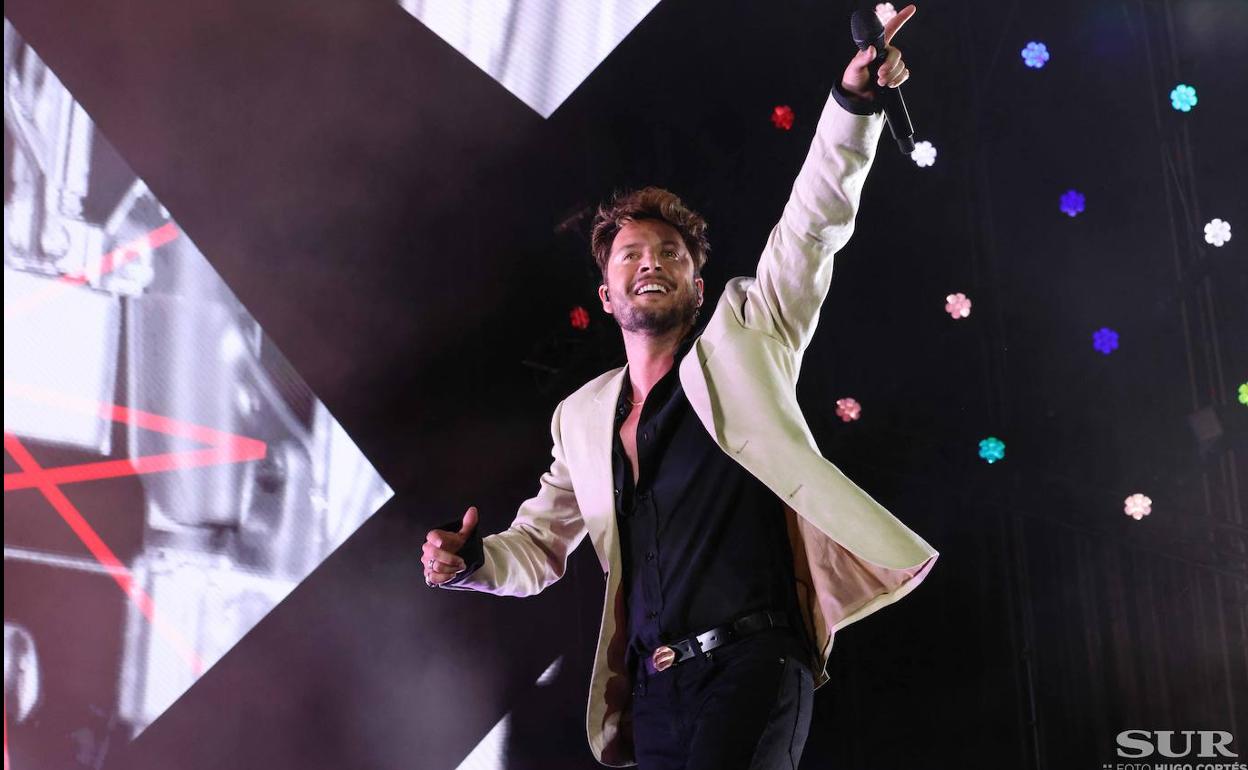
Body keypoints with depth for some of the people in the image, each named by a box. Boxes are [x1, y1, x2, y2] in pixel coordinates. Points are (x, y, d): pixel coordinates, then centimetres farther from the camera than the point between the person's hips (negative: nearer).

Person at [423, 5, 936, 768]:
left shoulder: (745, 341, 7)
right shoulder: (582, 417, 17)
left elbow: (814, 224, -5)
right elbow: (539, 546, 22)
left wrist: (854, 100, -18)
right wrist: (469, 559, 0)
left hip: (753, 660, -4)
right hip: (654, 688, 5)